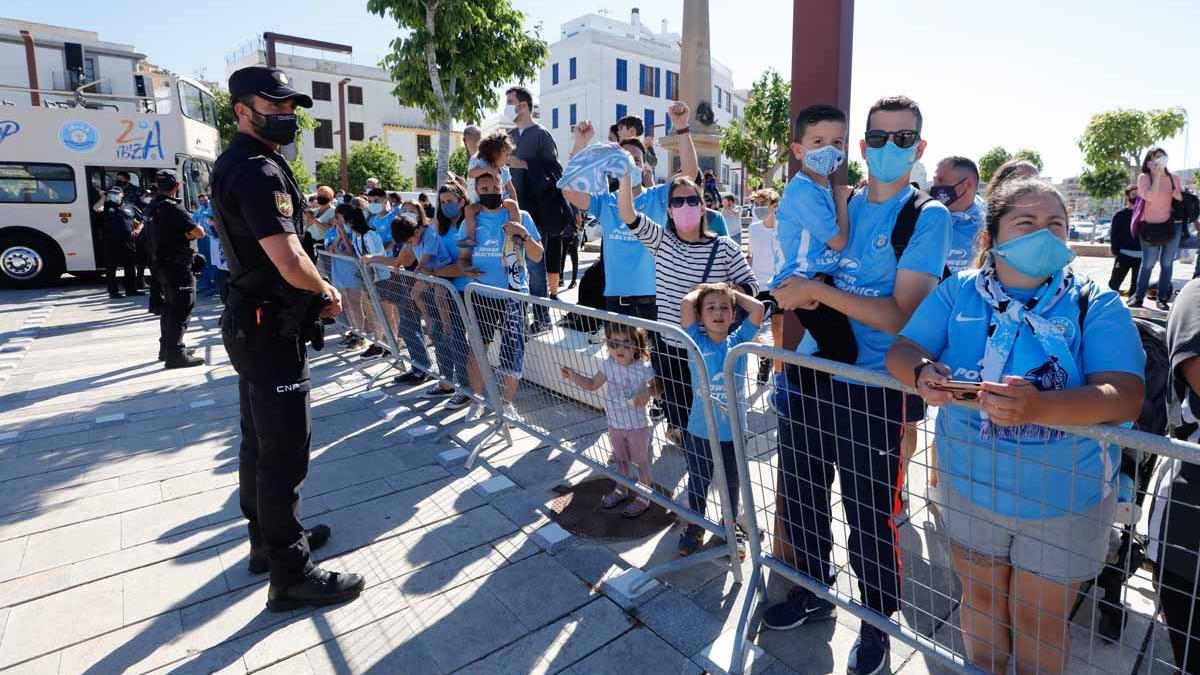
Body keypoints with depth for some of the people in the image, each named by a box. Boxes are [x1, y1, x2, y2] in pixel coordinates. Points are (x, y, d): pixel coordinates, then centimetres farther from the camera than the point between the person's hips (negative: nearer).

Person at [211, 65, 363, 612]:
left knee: (259, 441, 19)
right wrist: (325, 290, -7)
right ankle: (290, 576, 9)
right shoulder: (258, 170, -19)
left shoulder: (235, 163, 15)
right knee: (285, 452, -3)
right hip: (269, 329, -11)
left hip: (251, 323, 11)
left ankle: (268, 539, 35)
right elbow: (292, 264, -28)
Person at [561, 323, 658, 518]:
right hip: (614, 423, 5)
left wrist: (648, 392, -32)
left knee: (640, 462, 12)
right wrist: (573, 376, -8)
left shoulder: (643, 369, -22)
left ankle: (645, 497, 30)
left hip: (637, 425, -5)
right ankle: (621, 490, 45)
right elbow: (592, 385, 5)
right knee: (621, 459, 24)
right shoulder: (607, 365, -7)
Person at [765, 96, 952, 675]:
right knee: (799, 497, 17)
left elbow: (900, 316, -16)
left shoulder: (928, 217, -6)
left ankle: (877, 623, 37)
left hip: (872, 392, -5)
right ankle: (814, 592, 44)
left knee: (868, 518, 9)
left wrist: (817, 291, -22)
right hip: (811, 378, 5)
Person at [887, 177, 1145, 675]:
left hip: (1065, 499, -2)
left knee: (1040, 621, 16)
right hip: (971, 485, 2)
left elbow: (1125, 395, -24)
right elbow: (900, 351, -9)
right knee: (981, 599, 22)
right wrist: (923, 373, -34)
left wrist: (1037, 406, -44)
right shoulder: (958, 293, -4)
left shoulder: (1097, 305, -11)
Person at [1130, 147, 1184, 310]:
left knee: (1167, 264, 6)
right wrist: (1157, 175, -20)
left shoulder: (1174, 178, 4)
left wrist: (1180, 196, -10)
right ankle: (1138, 296, 10)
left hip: (1171, 225, 3)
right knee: (1148, 263, 0)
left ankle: (1162, 298, 11)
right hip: (1150, 226, -3)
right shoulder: (1144, 178, -6)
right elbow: (1150, 197, -22)